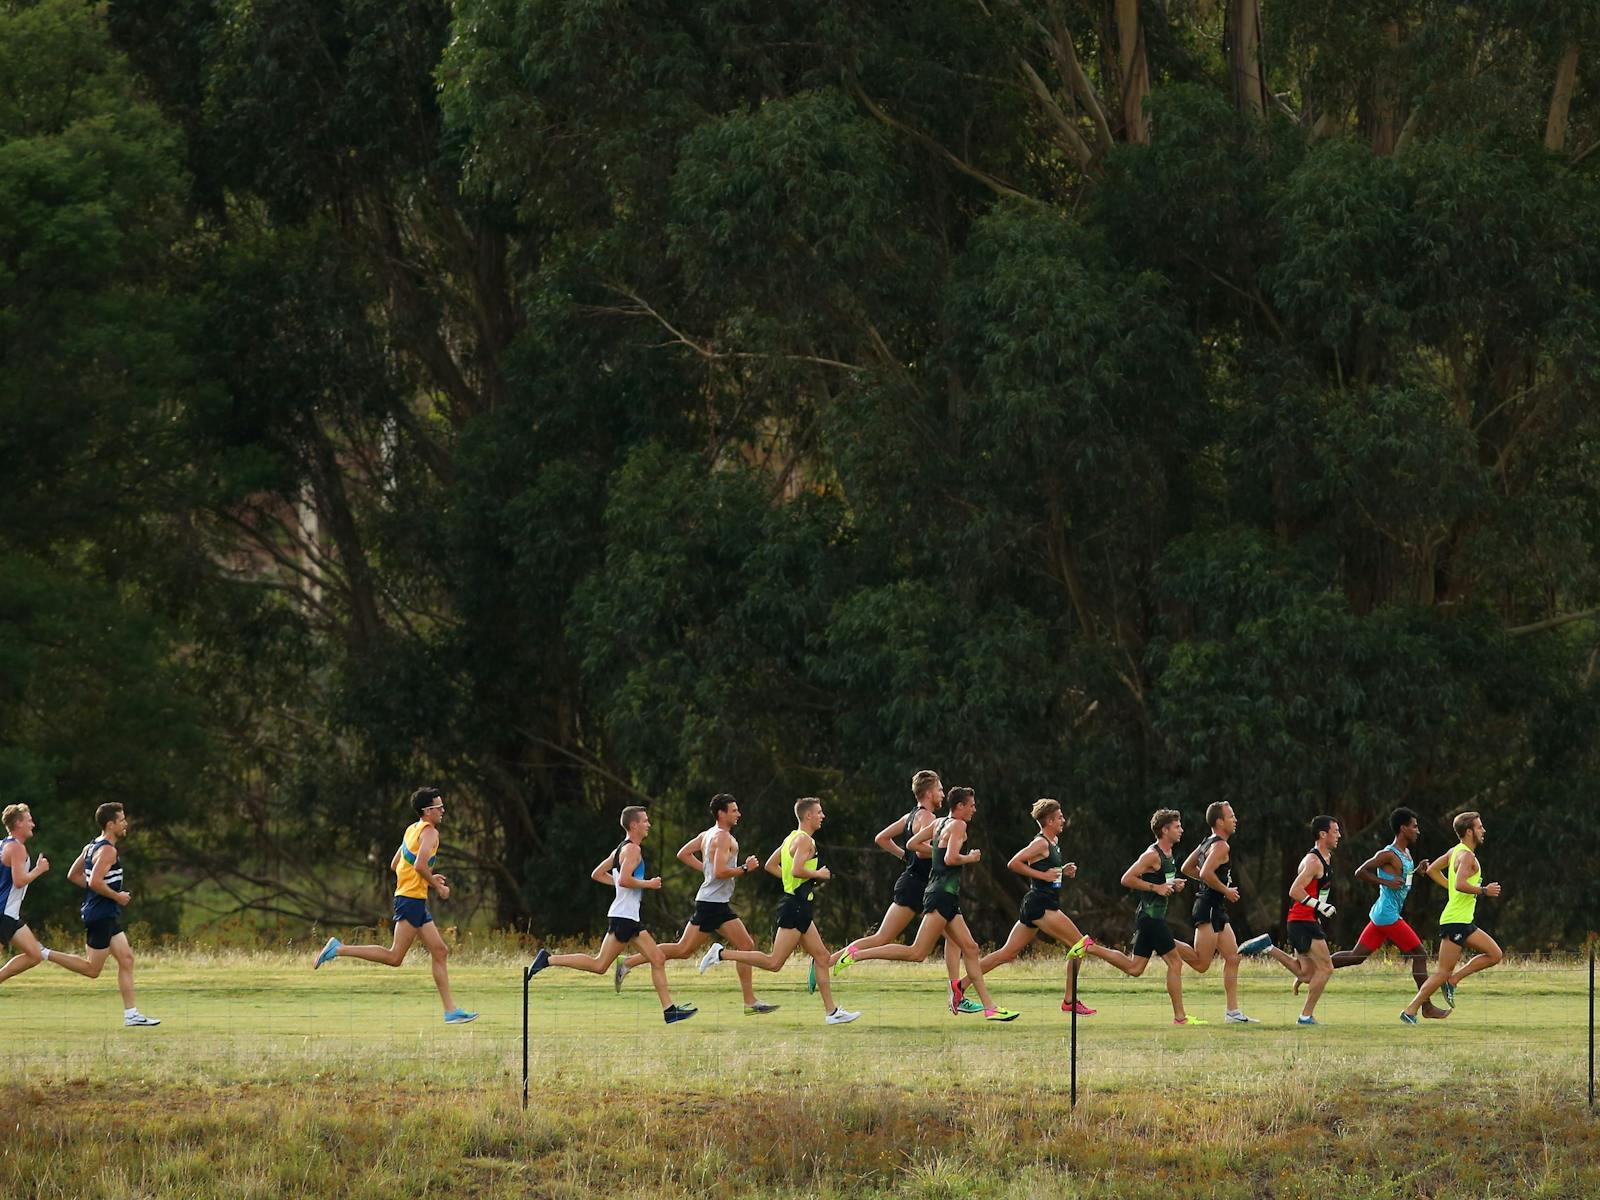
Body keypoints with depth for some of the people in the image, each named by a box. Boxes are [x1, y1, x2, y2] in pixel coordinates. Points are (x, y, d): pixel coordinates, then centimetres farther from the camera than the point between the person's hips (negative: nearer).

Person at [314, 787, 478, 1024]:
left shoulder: (412, 830, 18)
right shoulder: (429, 832, -11)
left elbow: (395, 865, 22)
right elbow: (420, 865, -25)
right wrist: (437, 886, -11)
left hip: (416, 905, 10)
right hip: (412, 900, -10)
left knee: (440, 952, 7)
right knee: (394, 957, -11)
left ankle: (451, 1010, 5)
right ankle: (338, 950, -7)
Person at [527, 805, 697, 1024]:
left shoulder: (621, 849, 17)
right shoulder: (632, 849, -12)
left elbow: (597, 874, 22)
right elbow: (624, 880, -26)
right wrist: (648, 884, -13)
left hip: (630, 917, 10)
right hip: (623, 916, -10)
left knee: (658, 959, 6)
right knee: (599, 965, -9)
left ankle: (669, 1010, 4)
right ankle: (548, 959, -3)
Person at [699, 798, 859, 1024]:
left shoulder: (792, 838, 16)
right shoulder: (805, 840, -13)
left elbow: (771, 865, 22)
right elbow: (797, 870, -27)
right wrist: (818, 874, -11)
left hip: (799, 909, 11)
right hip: (796, 905, -11)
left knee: (821, 956, 10)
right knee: (774, 962, -11)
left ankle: (831, 1011, 11)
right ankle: (722, 954, -8)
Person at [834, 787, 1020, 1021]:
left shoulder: (939, 823, 16)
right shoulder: (958, 825, -9)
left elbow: (911, 844, 20)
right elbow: (950, 859, -21)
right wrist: (971, 858, -4)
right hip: (943, 895, -10)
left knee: (970, 949, 8)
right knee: (917, 953, -14)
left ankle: (989, 1007, 8)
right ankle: (856, 954, -15)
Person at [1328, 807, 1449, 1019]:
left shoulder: (1406, 854, 14)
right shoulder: (1388, 855, -15)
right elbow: (1360, 872, -17)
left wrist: (1418, 870, 10)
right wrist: (1387, 882, -21)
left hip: (1381, 914, 10)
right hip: (1388, 915, -10)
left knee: (1357, 956, 10)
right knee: (1420, 954, -5)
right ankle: (1427, 1007, -1)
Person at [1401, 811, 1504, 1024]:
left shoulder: (1456, 851, 15)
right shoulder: (1467, 856, -14)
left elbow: (1432, 870, 25)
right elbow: (1460, 884, -29)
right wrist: (1484, 891, -17)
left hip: (1463, 921, 10)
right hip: (1456, 921, -10)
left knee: (1494, 955, 8)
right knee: (1443, 971, -7)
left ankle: (1453, 980, 4)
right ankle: (1411, 1010, -5)